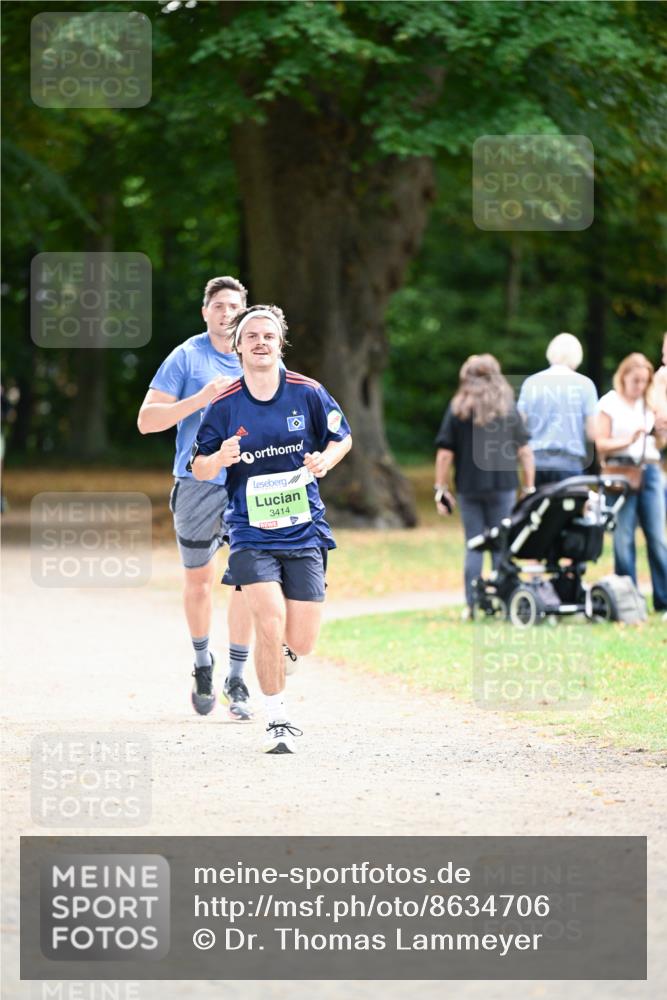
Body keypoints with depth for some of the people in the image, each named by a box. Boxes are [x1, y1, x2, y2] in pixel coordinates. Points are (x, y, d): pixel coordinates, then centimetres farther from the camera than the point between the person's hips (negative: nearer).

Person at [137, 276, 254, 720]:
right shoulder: (186, 357, -1)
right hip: (197, 484, -1)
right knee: (198, 579, 9)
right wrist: (198, 400, -19)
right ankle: (203, 662, 32)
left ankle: (237, 681, 0)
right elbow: (147, 420, -7)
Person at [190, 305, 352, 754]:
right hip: (251, 533, -1)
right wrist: (219, 460, -20)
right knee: (270, 623, -20)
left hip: (304, 529, 1)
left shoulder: (308, 392, -2)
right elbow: (199, 468, 3)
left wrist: (325, 460, -9)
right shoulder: (225, 404, -3)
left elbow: (342, 438, 13)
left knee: (301, 642, -1)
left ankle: (274, 662, 38)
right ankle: (278, 720, -3)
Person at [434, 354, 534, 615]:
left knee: (473, 546, 6)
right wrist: (529, 488, 7)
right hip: (503, 486, 0)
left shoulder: (457, 409, 1)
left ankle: (472, 605, 3)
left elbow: (445, 454, -2)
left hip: (468, 486, 0)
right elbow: (524, 451, 1)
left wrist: (441, 490, 3)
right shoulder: (508, 408, 2)